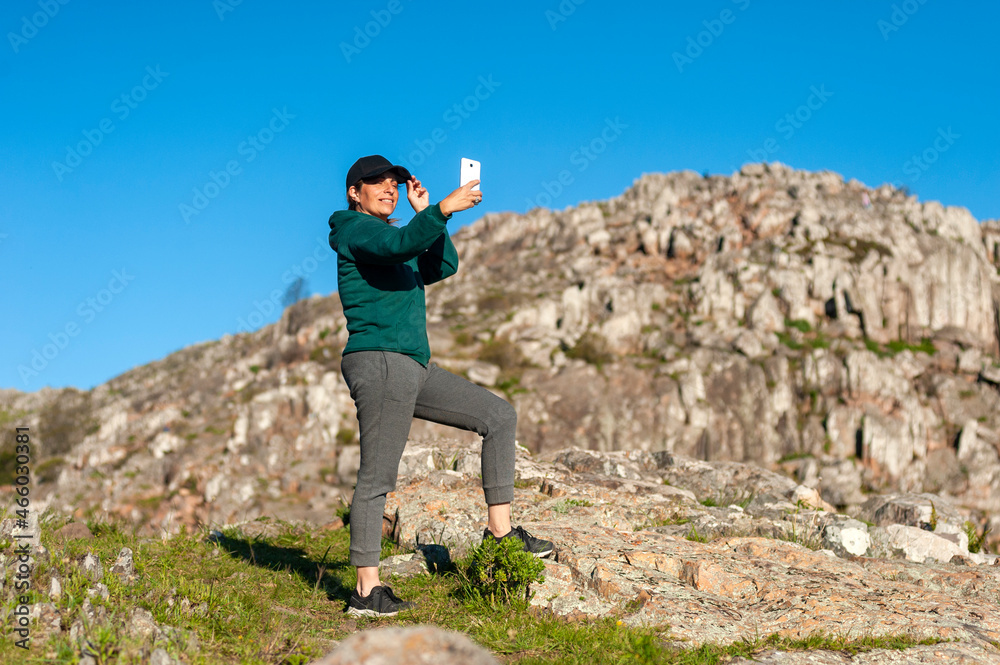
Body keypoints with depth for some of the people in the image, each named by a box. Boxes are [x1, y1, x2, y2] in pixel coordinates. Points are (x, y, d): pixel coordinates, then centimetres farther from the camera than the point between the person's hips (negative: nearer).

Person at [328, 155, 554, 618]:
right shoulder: (355, 229, -2)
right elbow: (400, 245, -23)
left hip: (413, 370, 10)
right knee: (377, 477, -8)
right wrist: (442, 210, -30)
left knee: (498, 415, 8)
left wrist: (425, 213, 15)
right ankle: (367, 591, -3)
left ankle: (499, 527, 7)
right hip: (379, 362, -10)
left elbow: (442, 266, 20)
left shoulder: (388, 236, 25)